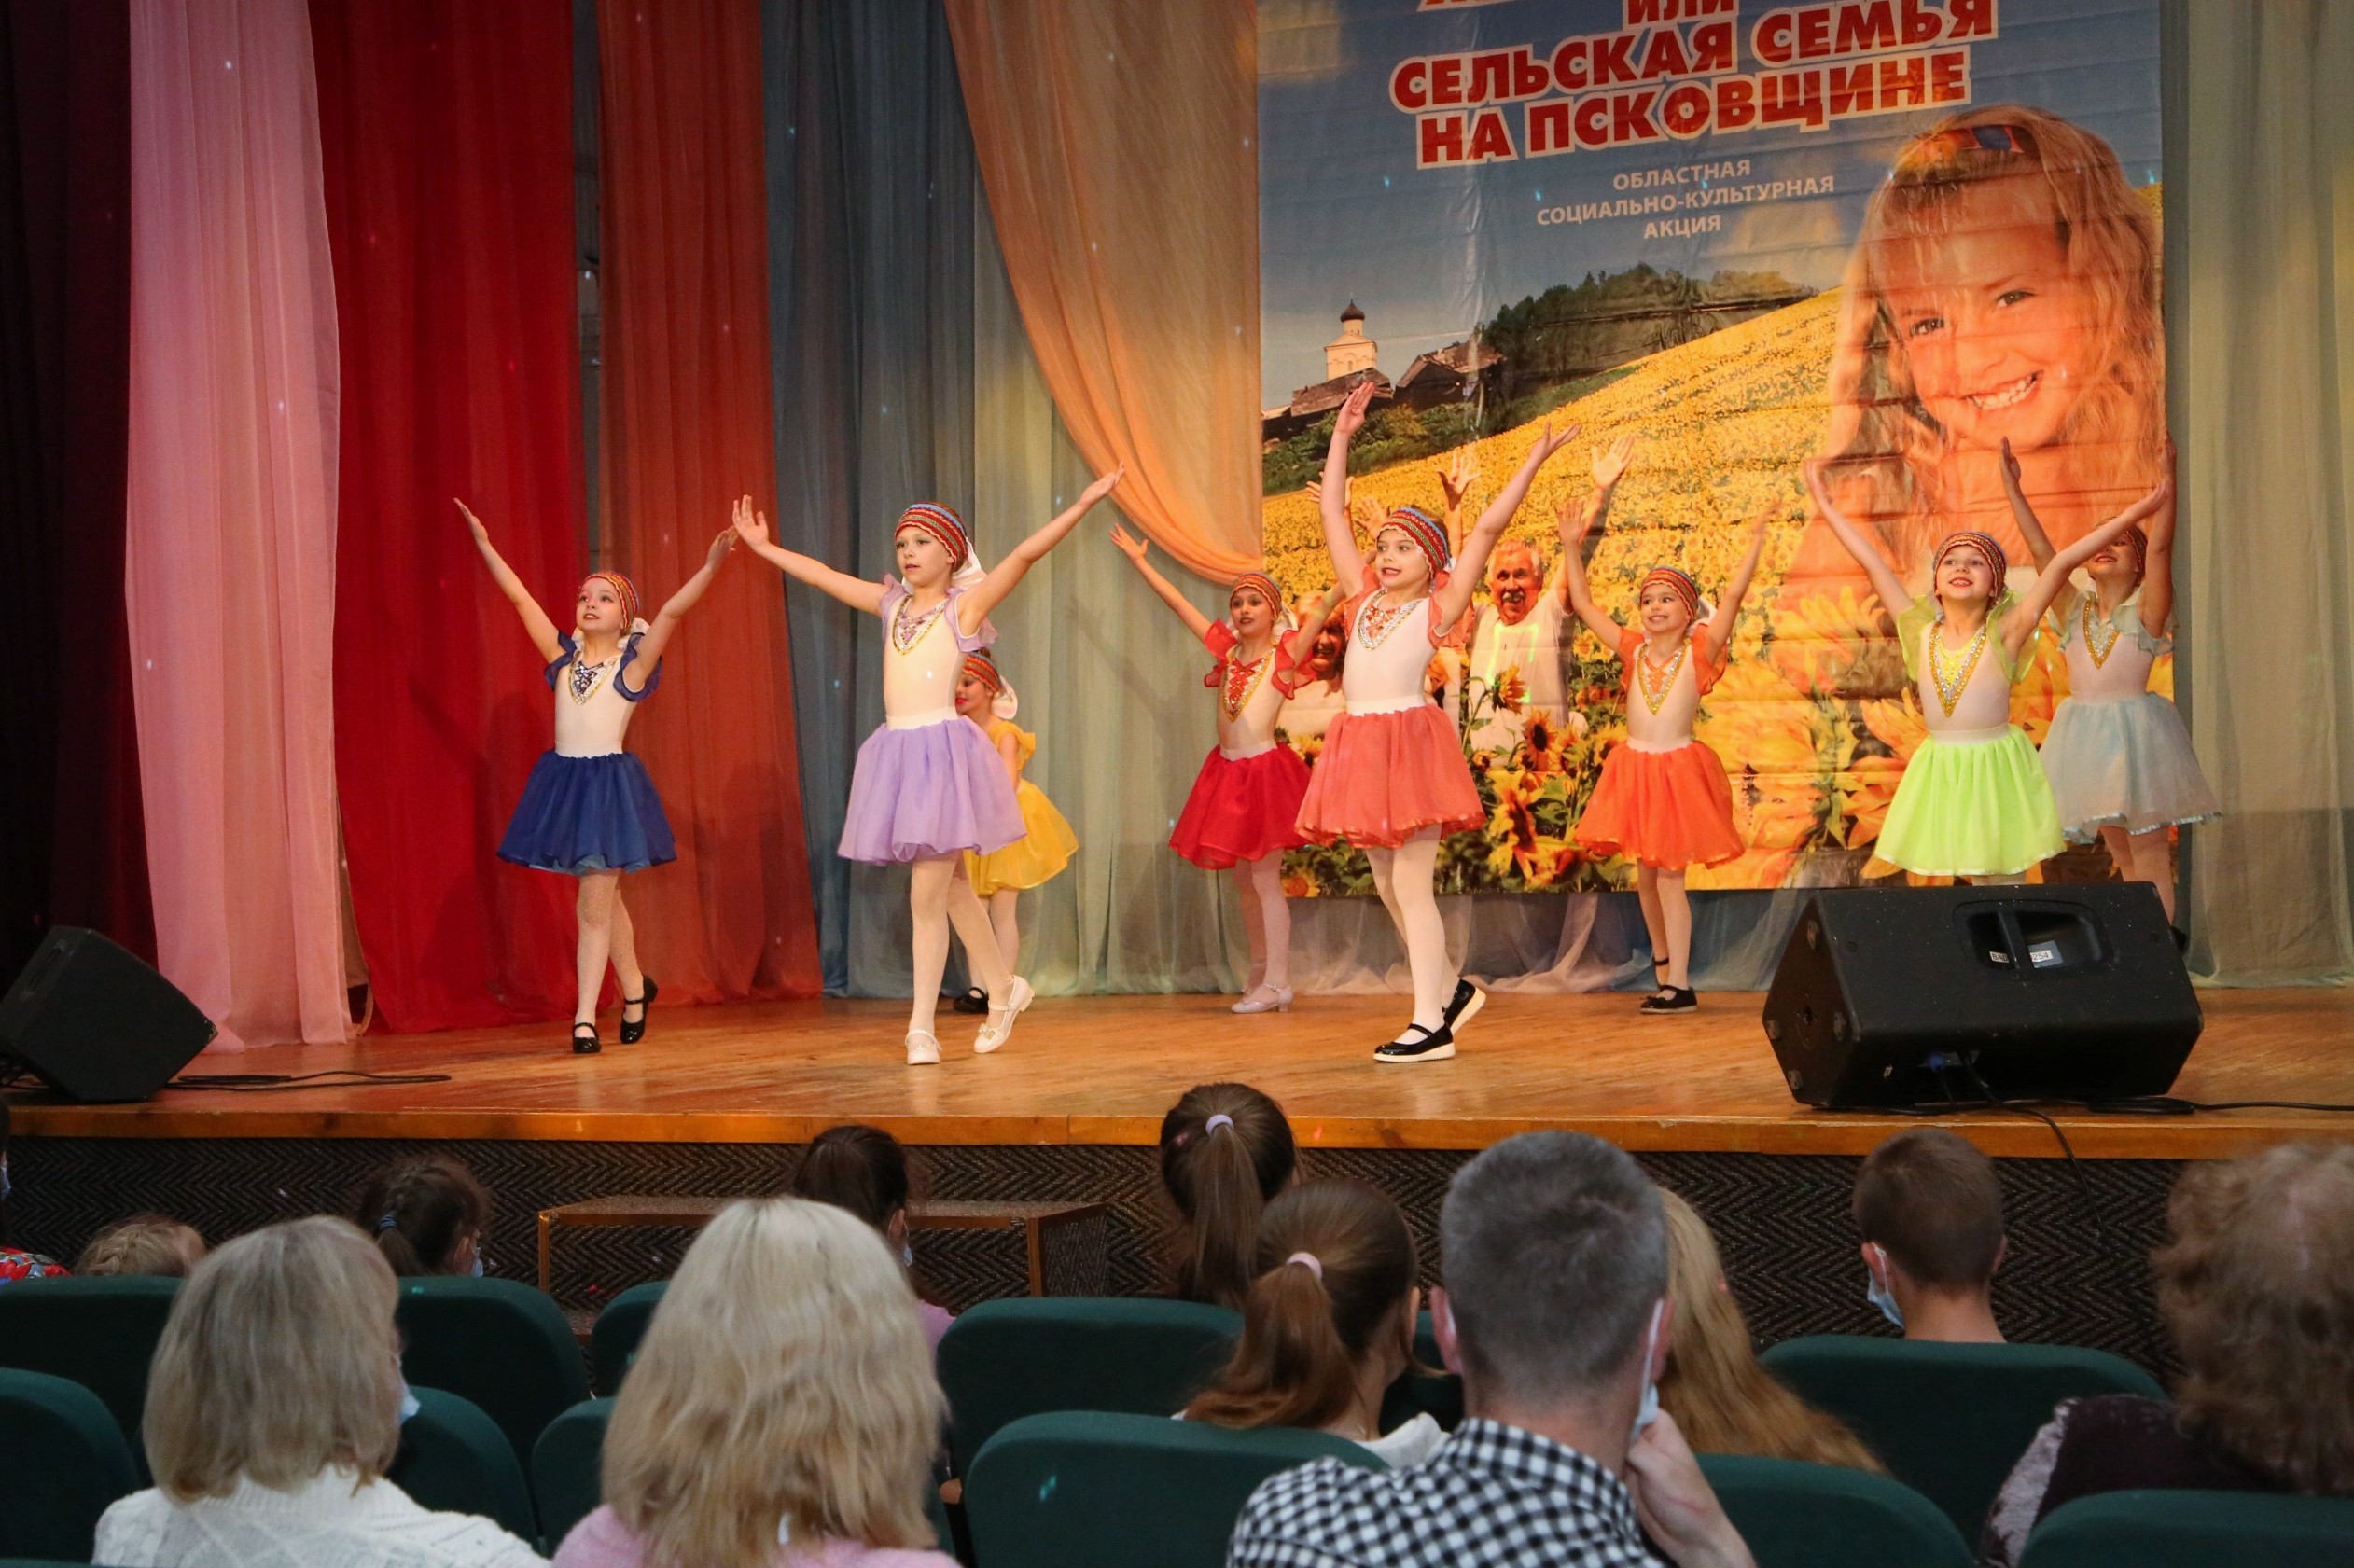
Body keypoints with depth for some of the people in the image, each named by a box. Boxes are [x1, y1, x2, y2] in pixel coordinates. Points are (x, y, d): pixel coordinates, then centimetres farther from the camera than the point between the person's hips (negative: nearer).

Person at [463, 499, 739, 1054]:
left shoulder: (633, 663, -3)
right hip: (563, 781, 5)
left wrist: (710, 567, -28)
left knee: (595, 904, -5)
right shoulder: (564, 655, 7)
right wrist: (484, 544, 2)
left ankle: (585, 1019, -2)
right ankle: (634, 988, 35)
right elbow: (520, 597, 5)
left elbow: (672, 612, -16)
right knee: (602, 898, 17)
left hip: (609, 784, -5)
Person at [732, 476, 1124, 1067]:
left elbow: (1026, 554, -10)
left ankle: (922, 1027, -5)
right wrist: (766, 548, 31)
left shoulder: (965, 605, -1)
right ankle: (1002, 987, 32)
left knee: (927, 894, -8)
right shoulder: (891, 603, 15)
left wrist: (1082, 504, -19)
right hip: (896, 751, 6)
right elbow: (822, 574, 25)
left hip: (945, 749, -6)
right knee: (950, 886, 15)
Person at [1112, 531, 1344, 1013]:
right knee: (1245, 882, 11)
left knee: (1265, 881, -6)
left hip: (1264, 770, -6)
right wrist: (1138, 560, 18)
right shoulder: (1227, 650, 10)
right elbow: (1178, 603, 14)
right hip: (1227, 771, 6)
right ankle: (1259, 974, 22)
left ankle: (1276, 984, -4)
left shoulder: (1285, 653, -4)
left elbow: (1325, 608, -15)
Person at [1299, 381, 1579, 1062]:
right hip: (1360, 743, 6)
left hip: (1411, 740, -6)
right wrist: (1341, 436, 20)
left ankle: (1430, 1023, -4)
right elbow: (1332, 515, 18)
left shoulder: (1437, 609, 2)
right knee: (1389, 888, 12)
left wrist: (1535, 459, -3)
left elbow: (1487, 528, -3)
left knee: (1413, 887, -7)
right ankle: (1451, 988, 27)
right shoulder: (1363, 599, 15)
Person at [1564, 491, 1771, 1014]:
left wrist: (1755, 542, -21)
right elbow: (1583, 603, 8)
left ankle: (1679, 984, -5)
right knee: (1646, 876, 8)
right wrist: (1572, 549, 3)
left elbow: (1733, 596, -15)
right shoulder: (1634, 650, 6)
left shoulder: (1699, 651, -5)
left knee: (1669, 876, -7)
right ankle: (1665, 970, 19)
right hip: (1635, 767, 5)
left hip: (1679, 767, -5)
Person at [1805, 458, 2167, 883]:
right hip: (1941, 772, 3)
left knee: (2006, 882, 0)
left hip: (1996, 768, -3)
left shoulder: (2004, 633, -8)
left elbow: (2060, 564, -11)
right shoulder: (1922, 633, 1)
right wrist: (1826, 506, 10)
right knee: (1976, 882, 13)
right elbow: (1872, 564, 5)